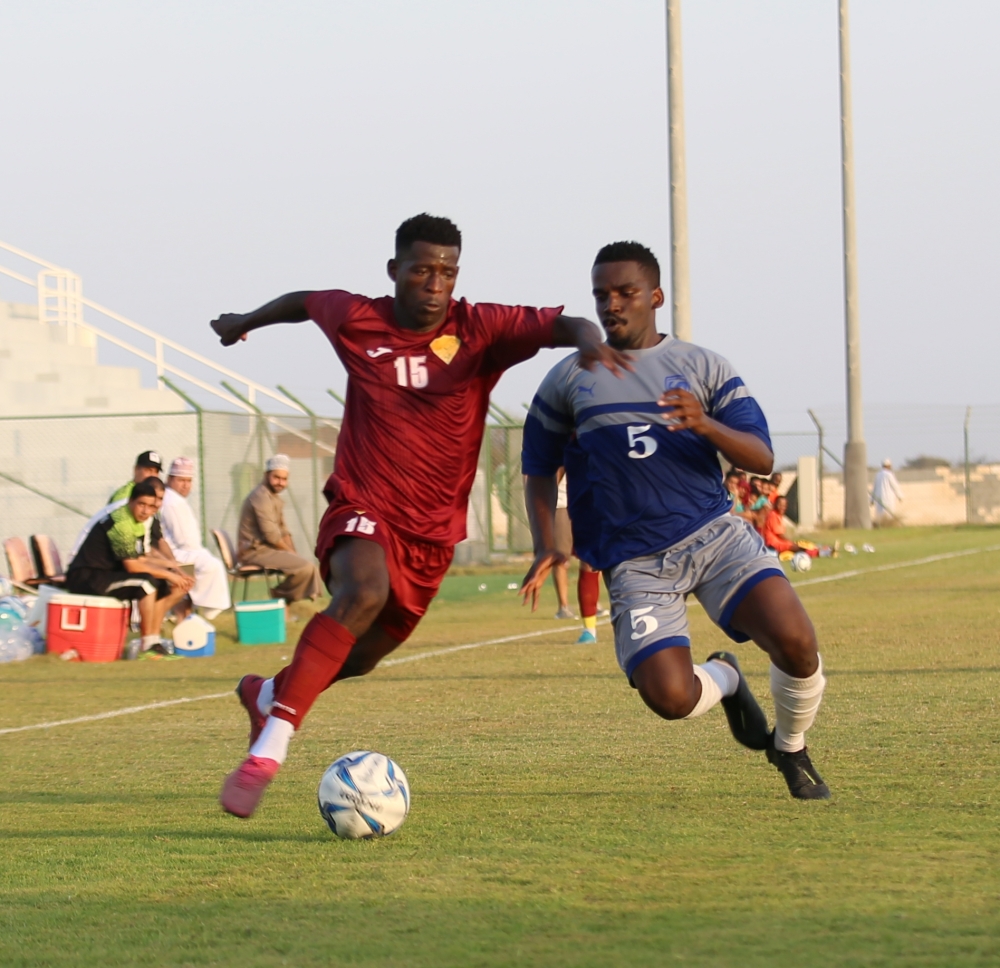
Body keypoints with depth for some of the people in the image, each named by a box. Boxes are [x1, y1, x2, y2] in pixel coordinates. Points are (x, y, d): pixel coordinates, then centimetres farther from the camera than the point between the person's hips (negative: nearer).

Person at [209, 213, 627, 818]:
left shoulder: (479, 330, -8)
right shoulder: (357, 321, -4)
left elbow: (560, 324, -19)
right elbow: (303, 302, 18)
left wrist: (588, 338, -43)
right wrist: (247, 322, 37)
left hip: (433, 530, 3)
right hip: (363, 508, -3)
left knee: (359, 657, 16)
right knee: (364, 594, -35)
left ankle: (267, 695, 49)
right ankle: (268, 752, -37)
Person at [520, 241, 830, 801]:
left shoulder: (704, 369, 8)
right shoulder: (567, 381, 11)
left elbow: (762, 459, 0)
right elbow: (540, 471, 20)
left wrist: (706, 425, -20)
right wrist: (546, 547, 4)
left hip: (715, 534, 0)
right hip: (635, 561, 0)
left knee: (796, 642, -23)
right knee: (670, 698, -20)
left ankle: (791, 750, 9)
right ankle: (724, 680, 19)